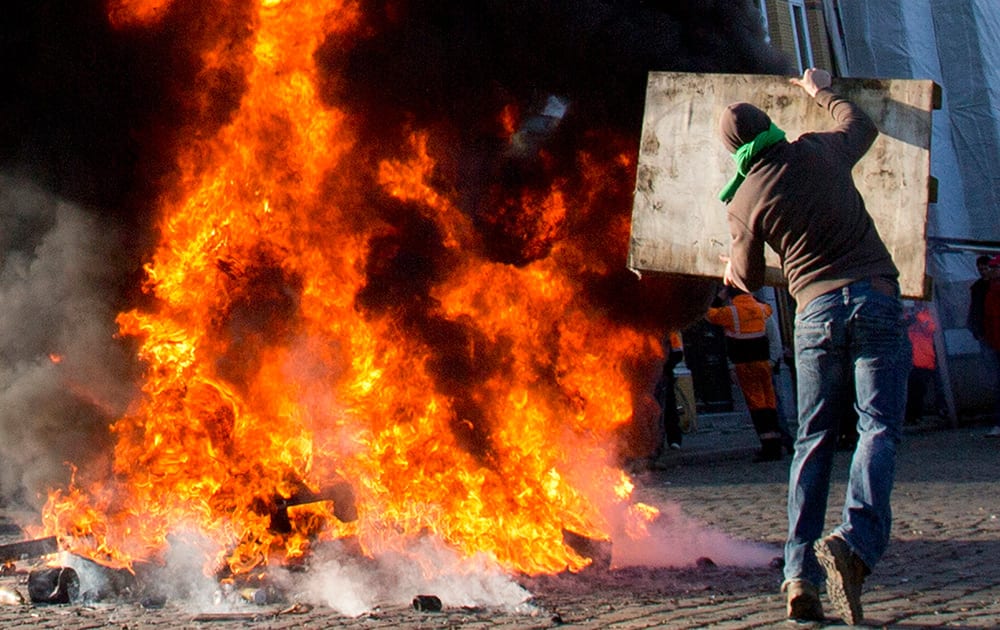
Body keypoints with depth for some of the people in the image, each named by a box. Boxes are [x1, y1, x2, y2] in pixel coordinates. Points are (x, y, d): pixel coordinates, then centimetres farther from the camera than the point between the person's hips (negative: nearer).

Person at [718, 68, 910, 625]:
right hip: (875, 297, -1)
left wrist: (730, 269, 42)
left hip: (816, 312, 1)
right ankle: (856, 542, -28)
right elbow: (863, 125, 29)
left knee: (814, 439, 9)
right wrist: (822, 92, 45)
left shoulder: (743, 203, 4)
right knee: (879, 428, -6)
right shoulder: (820, 152, 5)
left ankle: (801, 573, 2)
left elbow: (751, 279, 18)